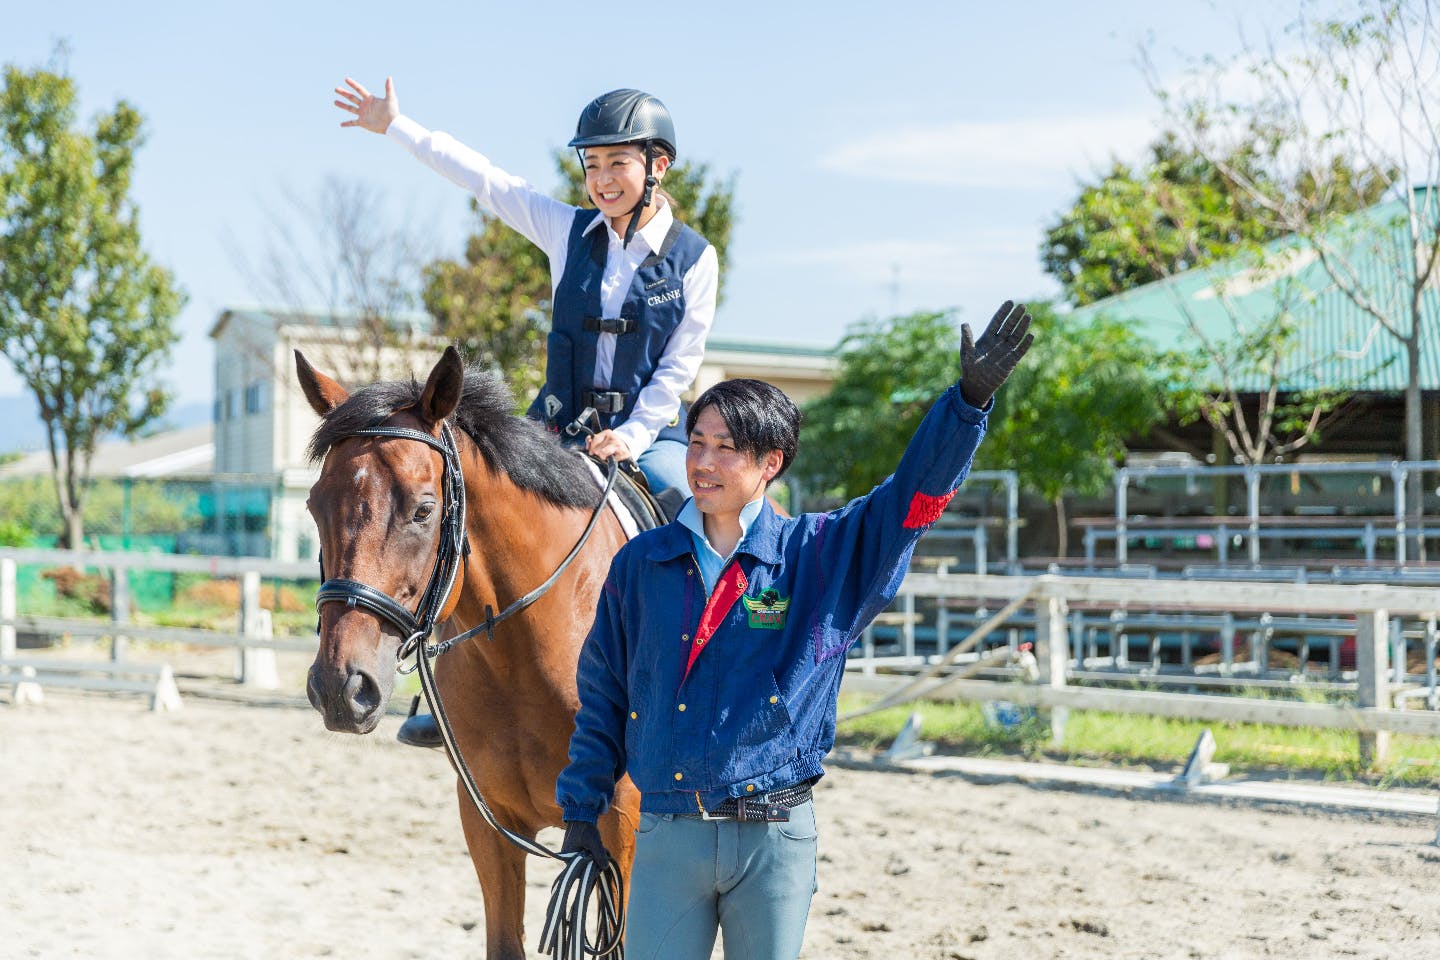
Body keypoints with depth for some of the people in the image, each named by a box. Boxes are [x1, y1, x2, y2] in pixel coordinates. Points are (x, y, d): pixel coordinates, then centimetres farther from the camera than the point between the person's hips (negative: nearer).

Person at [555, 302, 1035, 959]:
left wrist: (970, 400, -22)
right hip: (667, 834, 1)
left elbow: (915, 494, -9)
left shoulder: (822, 556, 1)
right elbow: (602, 695, 12)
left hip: (775, 837, -1)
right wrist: (581, 812, 9)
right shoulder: (640, 564, 6)